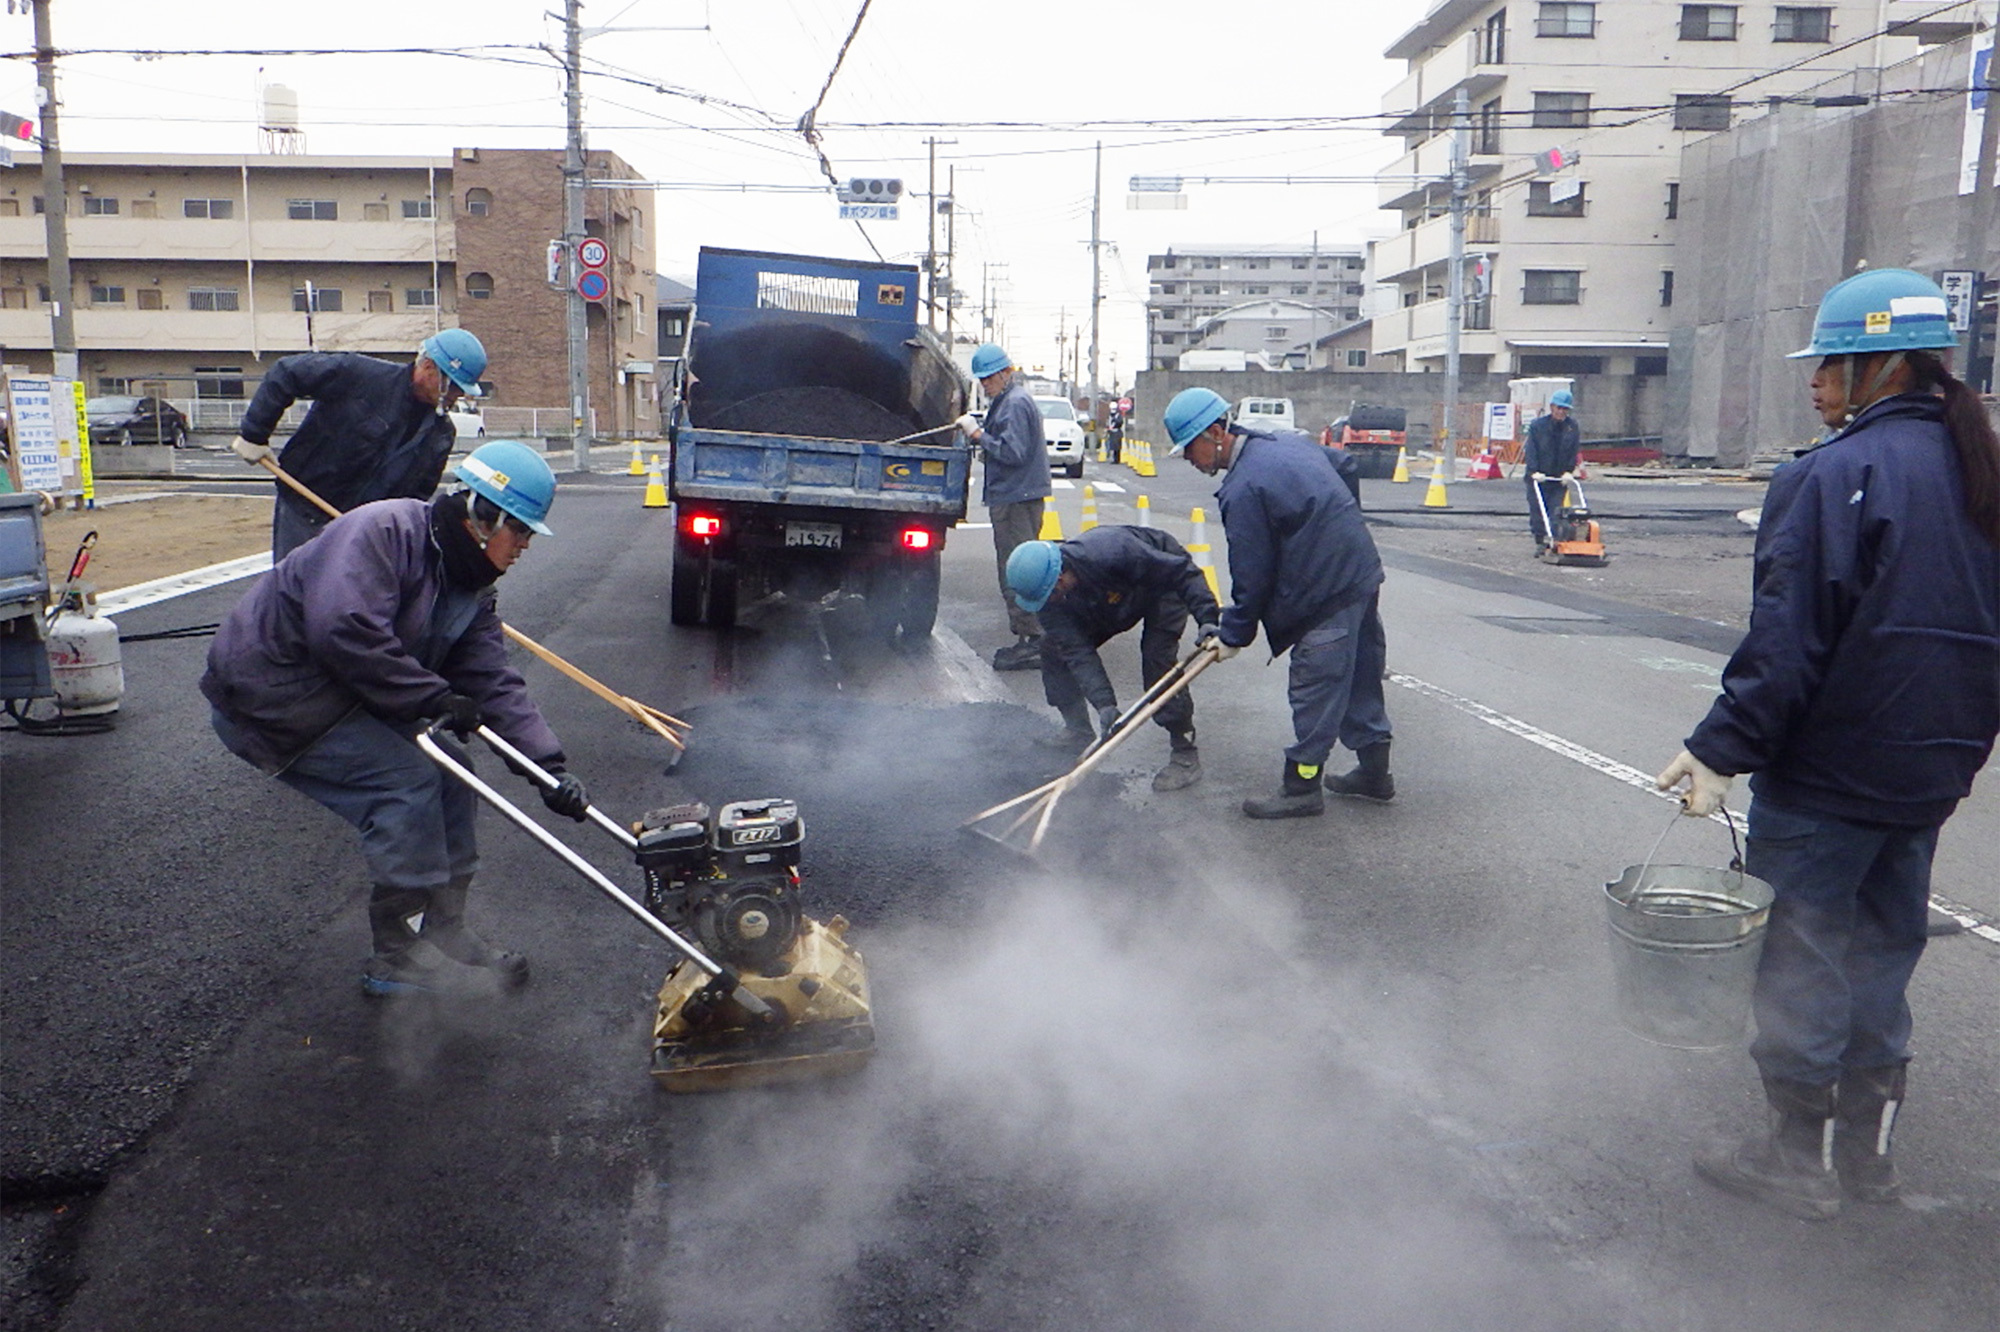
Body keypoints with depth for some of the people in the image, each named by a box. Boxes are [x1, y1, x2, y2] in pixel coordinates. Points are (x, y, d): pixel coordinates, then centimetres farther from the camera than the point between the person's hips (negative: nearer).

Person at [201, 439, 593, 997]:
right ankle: (400, 959, -10)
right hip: (264, 695, -9)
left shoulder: (469, 590, 4)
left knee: (448, 776, 1)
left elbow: (494, 683, -3)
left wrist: (549, 764, -15)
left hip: (340, 698, 9)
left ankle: (442, 932, 11)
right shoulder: (383, 530, -24)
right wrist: (431, 697, -27)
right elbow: (344, 630, -36)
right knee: (405, 781, -19)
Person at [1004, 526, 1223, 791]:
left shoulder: (1112, 553, -43)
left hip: (1165, 580, -6)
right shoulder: (1047, 593, -24)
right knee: (1055, 645, -2)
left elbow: (1183, 572, -34)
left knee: (1157, 656, -25)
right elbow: (1078, 652, -25)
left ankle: (1185, 756, -14)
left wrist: (1207, 618, -44)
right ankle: (1078, 732, 15)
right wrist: (1104, 704, -35)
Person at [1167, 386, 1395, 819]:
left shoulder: (1243, 490, -18)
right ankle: (1374, 771, 30)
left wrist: (1234, 633, 0)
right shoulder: (1290, 442, 9)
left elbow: (1252, 575, -14)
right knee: (1361, 677, 18)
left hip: (1327, 596, -10)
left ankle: (1302, 786, 9)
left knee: (1315, 689, -1)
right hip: (1362, 571, 10)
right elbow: (1346, 467, 24)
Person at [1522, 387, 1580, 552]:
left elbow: (1574, 451, 6)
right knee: (1537, 509, -1)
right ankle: (1539, 541, 6)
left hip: (1560, 477, 1)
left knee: (1556, 511, -4)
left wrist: (1569, 471, -4)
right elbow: (1531, 450, -7)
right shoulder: (1537, 424, -3)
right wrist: (1534, 471, -17)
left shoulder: (1572, 426, 4)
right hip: (1538, 476, -1)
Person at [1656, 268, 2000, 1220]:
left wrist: (1720, 749, -16)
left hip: (1826, 775, -8)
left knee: (1803, 956, 5)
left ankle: (1800, 1156, 16)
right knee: (1883, 949, 18)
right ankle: (1865, 1146, 29)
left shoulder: (1833, 475, -18)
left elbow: (1787, 642, -22)